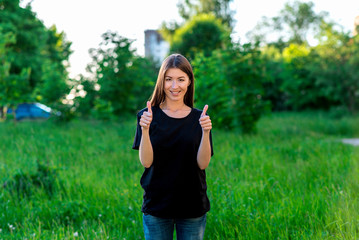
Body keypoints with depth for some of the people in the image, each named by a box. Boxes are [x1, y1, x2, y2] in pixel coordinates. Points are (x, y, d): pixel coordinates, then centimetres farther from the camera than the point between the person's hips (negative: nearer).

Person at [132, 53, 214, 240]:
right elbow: (146, 162, -10)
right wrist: (145, 130, -24)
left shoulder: (199, 118, 1)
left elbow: (202, 163, -7)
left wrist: (205, 132, -21)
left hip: (192, 205, 1)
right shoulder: (148, 116, -2)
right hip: (157, 204, -1)